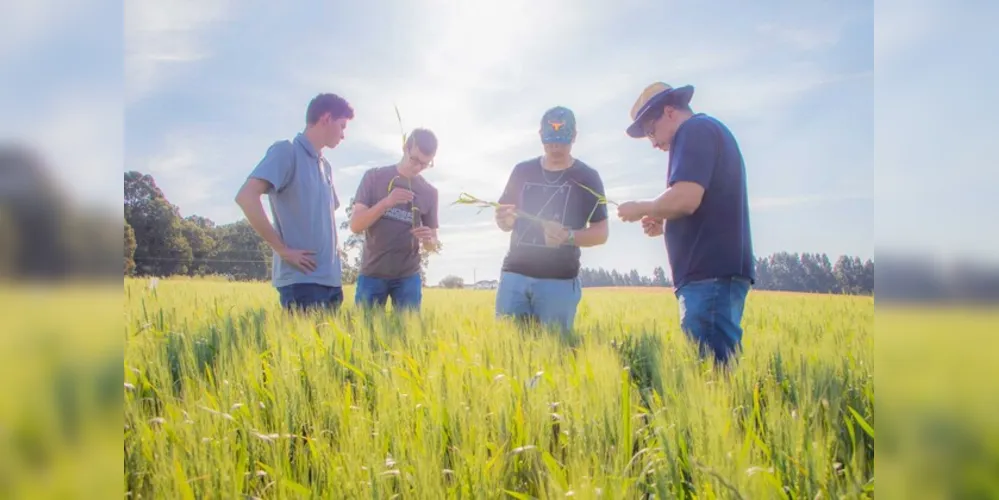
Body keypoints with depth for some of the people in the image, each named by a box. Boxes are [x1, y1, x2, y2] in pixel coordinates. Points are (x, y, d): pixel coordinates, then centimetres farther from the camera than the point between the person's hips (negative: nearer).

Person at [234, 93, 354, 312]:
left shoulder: (325, 166, 18)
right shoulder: (287, 151, -5)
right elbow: (246, 197, -18)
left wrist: (333, 251, 13)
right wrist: (282, 249, -16)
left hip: (330, 279, 8)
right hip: (301, 280, -8)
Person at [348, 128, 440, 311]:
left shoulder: (429, 192, 5)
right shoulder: (374, 177, 1)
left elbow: (432, 245, 9)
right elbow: (355, 225, -7)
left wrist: (428, 240, -15)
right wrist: (386, 202, -21)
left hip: (408, 277, 1)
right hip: (372, 274, -1)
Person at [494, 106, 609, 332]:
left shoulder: (587, 177, 3)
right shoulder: (522, 171, 11)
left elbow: (601, 233, 1)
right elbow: (504, 222, 17)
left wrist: (569, 236, -18)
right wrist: (505, 219, -8)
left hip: (559, 280, -2)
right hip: (515, 274, 3)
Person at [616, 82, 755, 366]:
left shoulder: (695, 130, -5)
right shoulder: (712, 132, 26)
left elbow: (685, 199, -20)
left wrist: (641, 208, -3)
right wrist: (664, 225, 18)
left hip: (710, 272, -10)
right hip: (718, 269, 10)